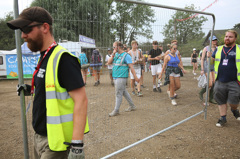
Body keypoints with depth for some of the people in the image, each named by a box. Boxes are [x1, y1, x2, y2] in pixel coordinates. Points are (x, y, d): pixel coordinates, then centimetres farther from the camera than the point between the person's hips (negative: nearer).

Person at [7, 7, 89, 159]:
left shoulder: (63, 59, -19)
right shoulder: (43, 58, 9)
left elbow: (81, 100, -24)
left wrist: (77, 145, -27)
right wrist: (32, 89, 9)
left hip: (55, 141, -8)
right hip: (40, 136, 9)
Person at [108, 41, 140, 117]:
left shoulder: (126, 55, -9)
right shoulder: (116, 55, 13)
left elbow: (131, 67, -11)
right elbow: (109, 62, 6)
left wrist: (135, 77, -13)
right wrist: (113, 55, -6)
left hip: (121, 77, -8)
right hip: (115, 77, 8)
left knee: (118, 94, -3)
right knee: (124, 92, 15)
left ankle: (116, 110, 6)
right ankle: (132, 106, 28)